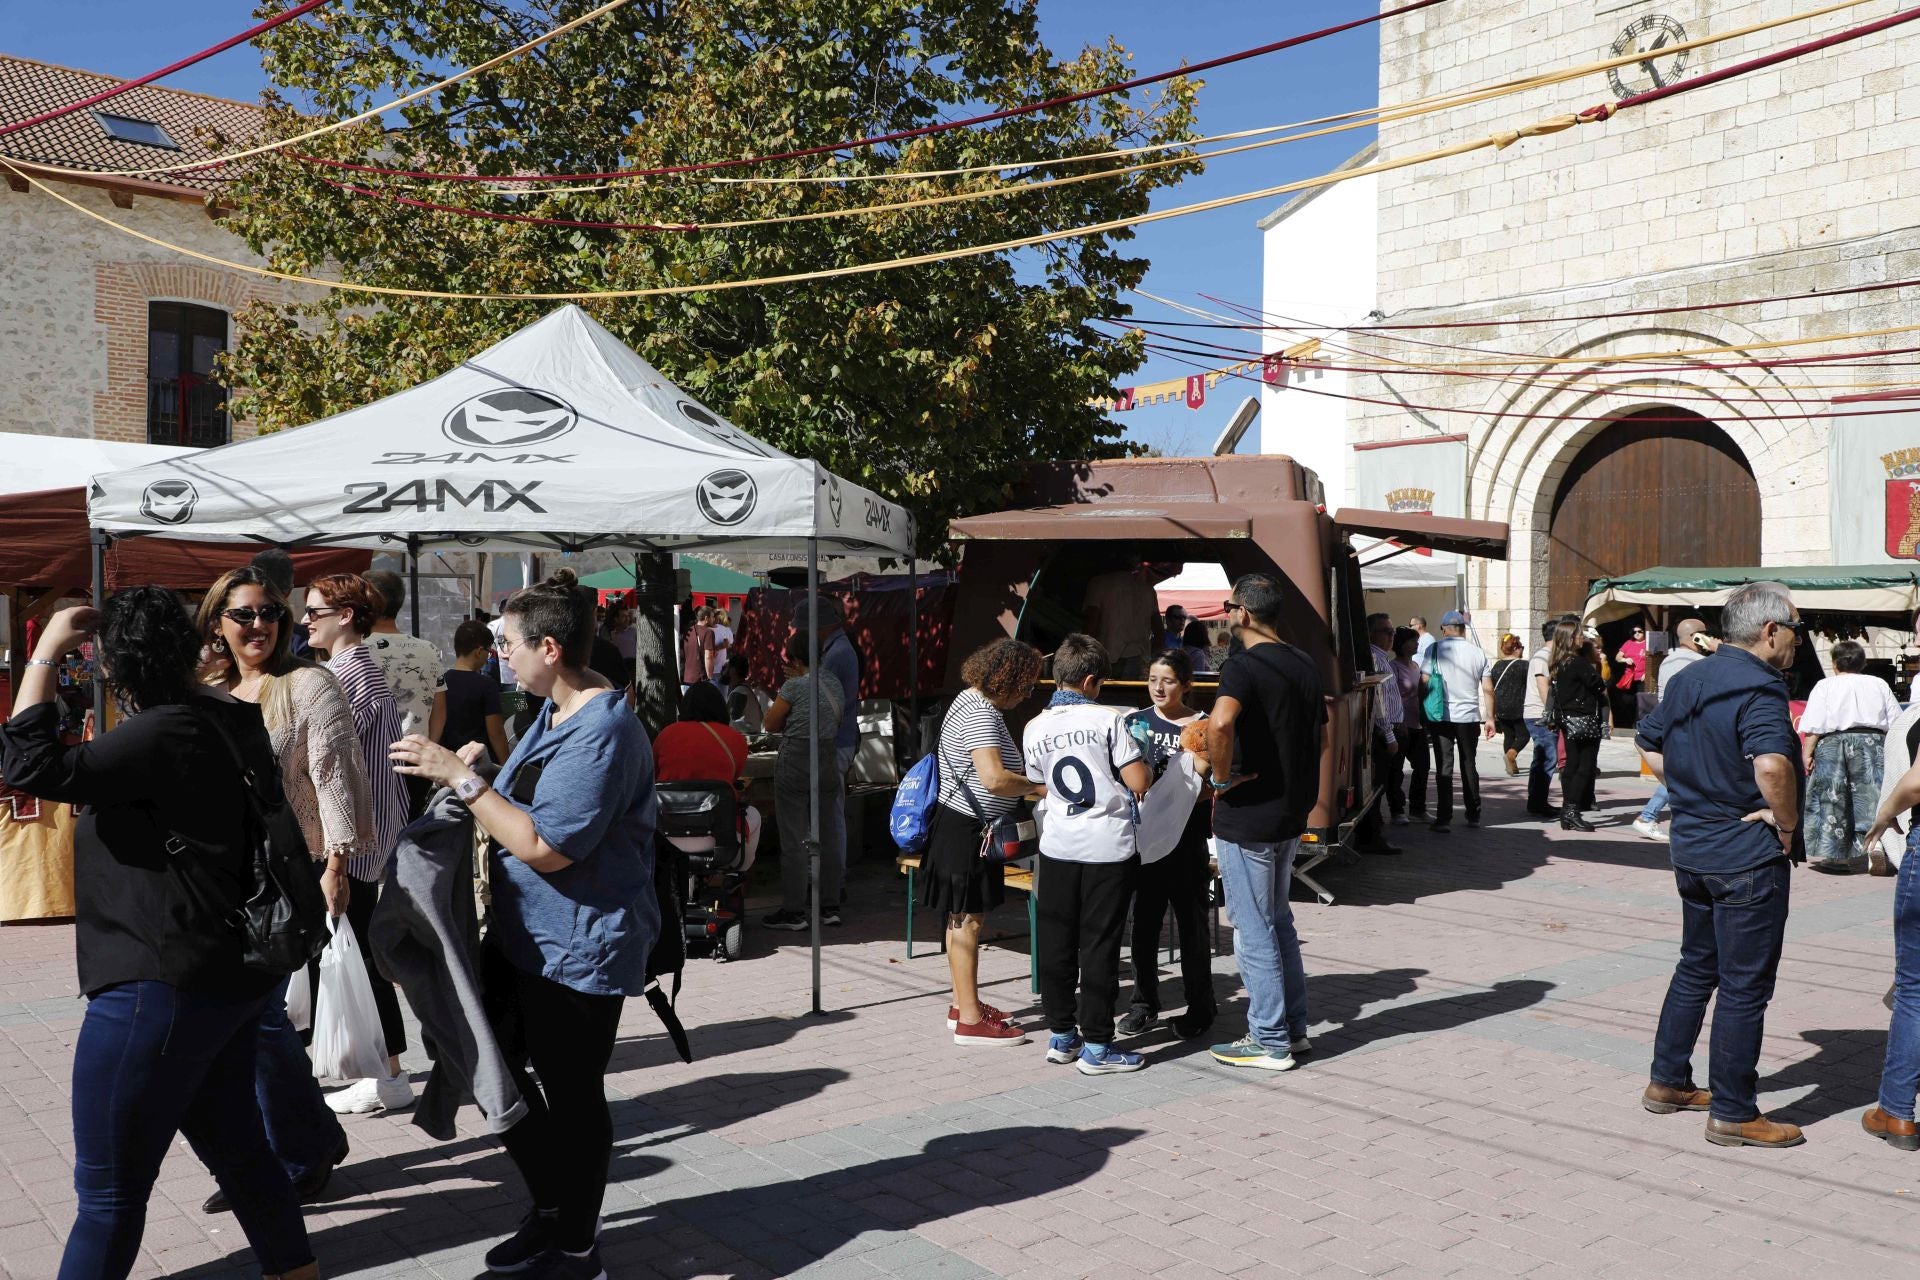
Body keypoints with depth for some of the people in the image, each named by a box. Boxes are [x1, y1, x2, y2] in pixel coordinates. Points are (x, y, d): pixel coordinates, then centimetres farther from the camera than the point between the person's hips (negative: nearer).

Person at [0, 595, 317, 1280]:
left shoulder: (164, 734, -21)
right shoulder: (226, 718, 8)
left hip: (164, 987, -10)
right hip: (237, 973, 10)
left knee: (110, 1187, 4)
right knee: (233, 1142, 21)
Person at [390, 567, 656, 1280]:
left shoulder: (603, 732, -24)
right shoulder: (553, 713, 8)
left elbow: (546, 847, -28)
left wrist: (460, 777, -24)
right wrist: (466, 771, 2)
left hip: (579, 947, -11)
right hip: (524, 933, 11)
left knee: (571, 1093, 3)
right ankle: (553, 1207, 36)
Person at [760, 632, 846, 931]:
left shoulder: (794, 686, -12)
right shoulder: (834, 684, 7)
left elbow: (771, 724, -4)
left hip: (795, 763, -6)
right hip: (827, 763, 7)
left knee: (793, 841, 0)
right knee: (825, 838, 12)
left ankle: (793, 912, 4)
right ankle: (830, 907, 18)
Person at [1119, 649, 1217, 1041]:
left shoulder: (1203, 726, -4)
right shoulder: (1136, 722, 6)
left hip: (1188, 837, -3)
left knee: (1191, 923, 5)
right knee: (1144, 921, 10)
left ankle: (1200, 1008, 17)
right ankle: (1143, 1003, 22)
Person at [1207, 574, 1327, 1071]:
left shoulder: (1245, 667, -19)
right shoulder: (1306, 666, 9)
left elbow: (1220, 722, -38)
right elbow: (1318, 735, 18)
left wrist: (1222, 777, -24)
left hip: (1246, 819, -9)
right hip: (1292, 812, 9)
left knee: (1253, 931, 2)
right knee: (1278, 922, 20)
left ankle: (1270, 1043, 10)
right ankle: (1293, 1027, 27)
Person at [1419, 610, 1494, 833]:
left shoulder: (1434, 649, -4)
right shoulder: (1477, 652, 4)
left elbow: (1424, 683, -7)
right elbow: (1488, 689, 4)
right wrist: (1489, 718, 11)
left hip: (1441, 716, -3)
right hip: (1469, 716, 3)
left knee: (1444, 767, -1)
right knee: (1469, 765, 15)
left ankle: (1444, 818, -6)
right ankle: (1473, 815, 21)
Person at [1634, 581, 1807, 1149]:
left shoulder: (1690, 680, 8)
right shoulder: (1758, 688, -19)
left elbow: (1649, 746, 19)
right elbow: (1772, 765, -36)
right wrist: (1787, 823, -21)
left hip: (1691, 847, 9)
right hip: (1749, 857, -8)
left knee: (1696, 967, 20)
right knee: (1745, 985, 1)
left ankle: (1667, 1082, 28)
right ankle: (1733, 1114, 10)